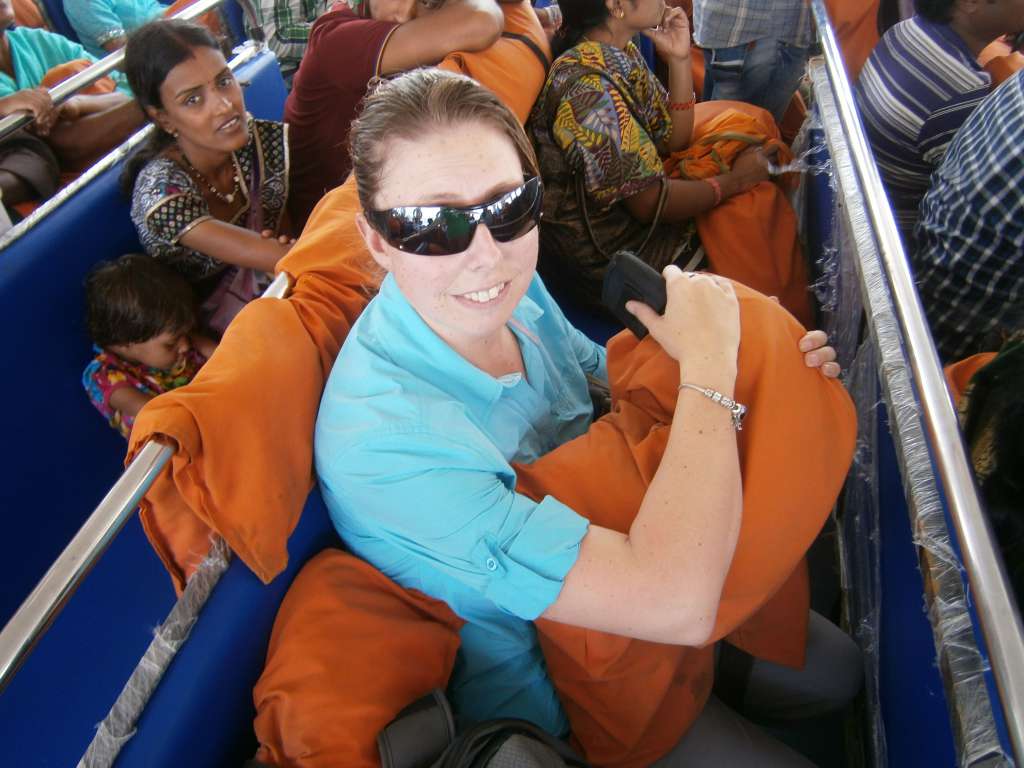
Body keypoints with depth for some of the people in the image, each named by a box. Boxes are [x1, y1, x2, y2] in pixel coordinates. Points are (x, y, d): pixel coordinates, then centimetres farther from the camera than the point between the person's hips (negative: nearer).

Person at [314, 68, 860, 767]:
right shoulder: (382, 442, -39)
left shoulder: (512, 287, -16)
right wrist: (708, 360, -30)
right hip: (544, 691, -6)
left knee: (840, 674, 17)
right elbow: (675, 603, -41)